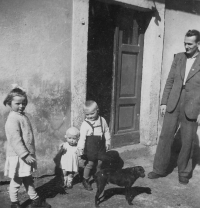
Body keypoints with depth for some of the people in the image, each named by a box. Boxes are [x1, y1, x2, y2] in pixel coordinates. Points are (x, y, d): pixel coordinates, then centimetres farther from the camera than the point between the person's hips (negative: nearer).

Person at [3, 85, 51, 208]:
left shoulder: (23, 116, 8)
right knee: (17, 181, 7)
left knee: (28, 179, 19)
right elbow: (15, 140, -25)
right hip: (18, 157, -9)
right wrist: (25, 155, -26)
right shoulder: (13, 119, -20)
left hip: (27, 155, 9)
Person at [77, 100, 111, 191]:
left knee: (100, 163, 10)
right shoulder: (85, 124, -11)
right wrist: (80, 148, -15)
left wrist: (107, 142, 14)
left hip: (101, 147, 4)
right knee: (90, 164, -1)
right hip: (90, 148, -4)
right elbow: (82, 137, -13)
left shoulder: (102, 120, 2)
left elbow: (106, 132, 13)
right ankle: (85, 180, 15)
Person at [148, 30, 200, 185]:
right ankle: (160, 169, 20)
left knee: (187, 142, 8)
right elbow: (170, 81, 9)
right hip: (173, 106, 3)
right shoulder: (178, 58, 7)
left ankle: (184, 172, 26)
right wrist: (164, 102, 5)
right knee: (165, 137, 6)